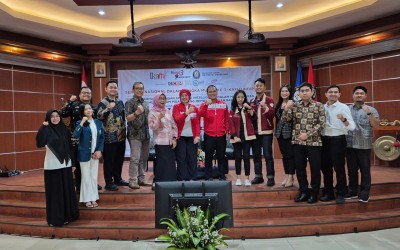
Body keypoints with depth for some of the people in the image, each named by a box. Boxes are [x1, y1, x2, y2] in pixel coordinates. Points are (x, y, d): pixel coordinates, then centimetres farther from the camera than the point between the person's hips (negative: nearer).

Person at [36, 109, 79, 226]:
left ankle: (67, 216, 22)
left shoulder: (64, 129, 6)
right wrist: (43, 127, -29)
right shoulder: (46, 130, -6)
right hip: (52, 165, -4)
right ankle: (54, 218, 13)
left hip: (65, 164, 4)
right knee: (54, 191, 2)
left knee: (67, 190, 9)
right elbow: (39, 143, -24)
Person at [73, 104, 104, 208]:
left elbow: (102, 137, 7)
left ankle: (93, 198, 22)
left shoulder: (98, 122, 5)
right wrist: (82, 123, -23)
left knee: (94, 176, 11)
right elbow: (75, 135, -20)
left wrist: (99, 150, -2)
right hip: (84, 154, -3)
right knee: (86, 177, 5)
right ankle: (87, 199, 16)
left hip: (95, 153, 3)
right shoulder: (80, 123, -4)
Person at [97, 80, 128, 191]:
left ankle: (118, 179, 29)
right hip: (109, 138, -7)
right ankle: (109, 183, 12)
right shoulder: (103, 103, -8)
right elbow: (98, 117, -23)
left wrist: (124, 130, 18)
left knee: (119, 159, 15)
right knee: (109, 161, 1)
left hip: (121, 136, 7)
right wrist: (108, 109, -36)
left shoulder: (120, 102, 12)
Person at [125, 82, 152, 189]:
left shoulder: (146, 103, 16)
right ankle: (132, 181, -2)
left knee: (144, 158, 9)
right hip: (135, 135, -6)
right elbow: (128, 118, -11)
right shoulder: (129, 103, -3)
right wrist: (136, 112, -28)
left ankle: (141, 179, 18)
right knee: (135, 158, -8)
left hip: (146, 135, 6)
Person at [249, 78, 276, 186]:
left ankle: (271, 177, 4)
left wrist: (265, 107, -31)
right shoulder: (252, 101, 13)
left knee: (268, 155, -2)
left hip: (266, 132, -5)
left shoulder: (269, 100, -3)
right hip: (255, 132, 5)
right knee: (256, 155, 8)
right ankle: (258, 176, 18)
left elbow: (272, 114, -16)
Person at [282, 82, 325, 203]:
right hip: (297, 142, 3)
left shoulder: (318, 106, 0)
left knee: (315, 168, 4)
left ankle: (314, 193, 20)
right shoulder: (294, 106, 9)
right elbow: (285, 120, 2)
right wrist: (286, 108, -14)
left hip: (314, 142, -3)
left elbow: (321, 124, -6)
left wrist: (307, 134, -14)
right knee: (299, 168, 8)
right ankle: (304, 192, 23)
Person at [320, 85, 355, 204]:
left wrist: (344, 119, -31)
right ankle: (328, 193, 26)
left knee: (339, 167, 2)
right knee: (325, 167, 12)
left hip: (338, 140, -5)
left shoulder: (344, 107, -5)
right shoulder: (321, 108, 8)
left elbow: (352, 127, -14)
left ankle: (340, 194, 16)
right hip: (324, 139, 5)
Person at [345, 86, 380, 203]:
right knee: (351, 170, 11)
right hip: (350, 144, 3)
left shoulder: (371, 110, 3)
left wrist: (369, 113, -20)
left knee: (365, 170, 3)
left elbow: (375, 125, -8)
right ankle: (352, 191, 21)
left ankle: (364, 193, 13)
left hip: (364, 145, -2)